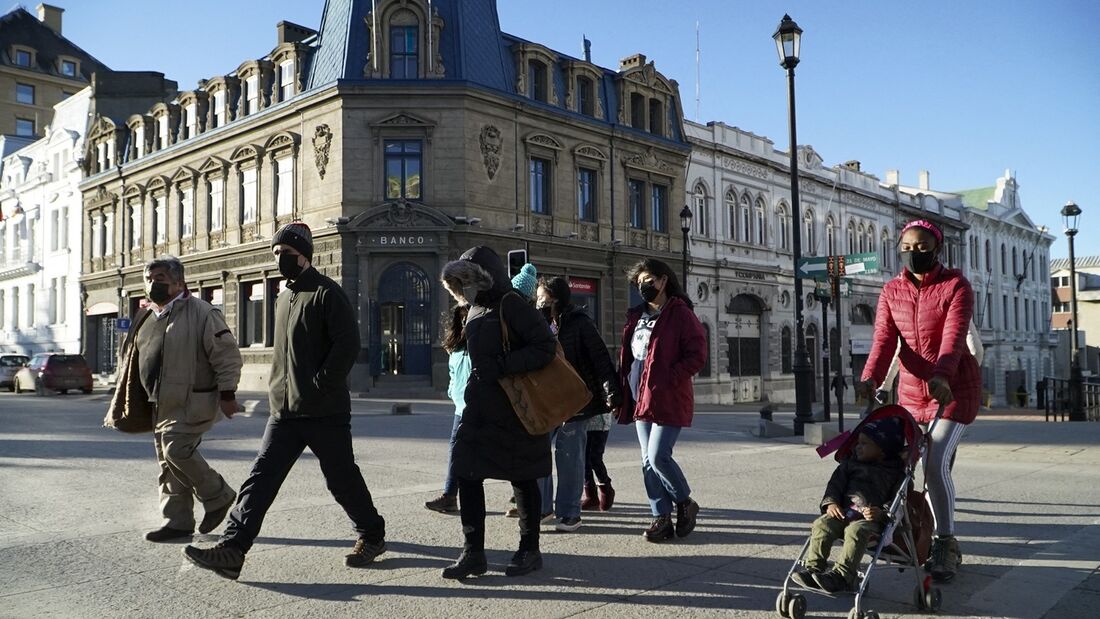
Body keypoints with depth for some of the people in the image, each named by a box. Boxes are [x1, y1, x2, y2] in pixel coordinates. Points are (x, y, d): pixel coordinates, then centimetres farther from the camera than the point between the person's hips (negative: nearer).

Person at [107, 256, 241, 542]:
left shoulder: (201, 313, -10)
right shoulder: (145, 318, 14)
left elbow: (227, 354, -12)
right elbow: (133, 363, 23)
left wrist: (227, 394, -15)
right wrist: (126, 403, 23)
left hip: (193, 402, -8)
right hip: (161, 404, 8)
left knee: (176, 449, -18)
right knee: (167, 463, 9)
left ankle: (218, 497, 3)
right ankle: (178, 521, 19)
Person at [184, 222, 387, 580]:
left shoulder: (326, 293, -9)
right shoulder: (283, 298, 16)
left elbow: (348, 345, -17)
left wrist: (319, 385, -18)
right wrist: (278, 388, 13)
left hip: (325, 412, -7)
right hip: (284, 411, 7)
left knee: (342, 480, 5)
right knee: (261, 477, -1)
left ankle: (372, 536, 25)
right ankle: (232, 550, -1)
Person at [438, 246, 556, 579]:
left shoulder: (512, 306, -13)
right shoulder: (475, 311, 12)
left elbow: (546, 348, -20)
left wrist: (502, 365, -24)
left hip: (516, 412, -8)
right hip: (480, 410, 8)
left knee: (523, 480, 6)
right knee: (467, 476, 3)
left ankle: (529, 550, 21)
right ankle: (473, 552, 13)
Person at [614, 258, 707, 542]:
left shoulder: (680, 314, -6)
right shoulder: (637, 316, 15)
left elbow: (697, 354, -12)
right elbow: (627, 356, 21)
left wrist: (668, 378, -20)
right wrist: (624, 389, 8)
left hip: (669, 400, -7)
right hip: (641, 399, 7)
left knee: (658, 457, -14)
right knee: (648, 461, 7)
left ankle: (685, 503, 11)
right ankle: (662, 517, 16)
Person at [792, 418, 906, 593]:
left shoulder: (894, 473, 10)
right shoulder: (850, 463, 22)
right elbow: (836, 483, 15)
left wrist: (881, 512, -18)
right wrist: (830, 503, -5)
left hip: (869, 518, -4)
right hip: (842, 512, 4)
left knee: (856, 532, -36)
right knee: (821, 524, -25)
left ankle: (841, 575, -41)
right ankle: (812, 568, -25)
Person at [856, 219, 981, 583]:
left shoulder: (956, 286, -9)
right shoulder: (892, 291, 3)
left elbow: (954, 335, -25)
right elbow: (884, 338, -10)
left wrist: (940, 375, -43)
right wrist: (871, 377, -29)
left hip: (955, 388, -5)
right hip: (911, 391, 5)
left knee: (935, 462, -17)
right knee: (933, 465, 11)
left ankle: (945, 544, -2)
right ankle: (945, 544, 26)